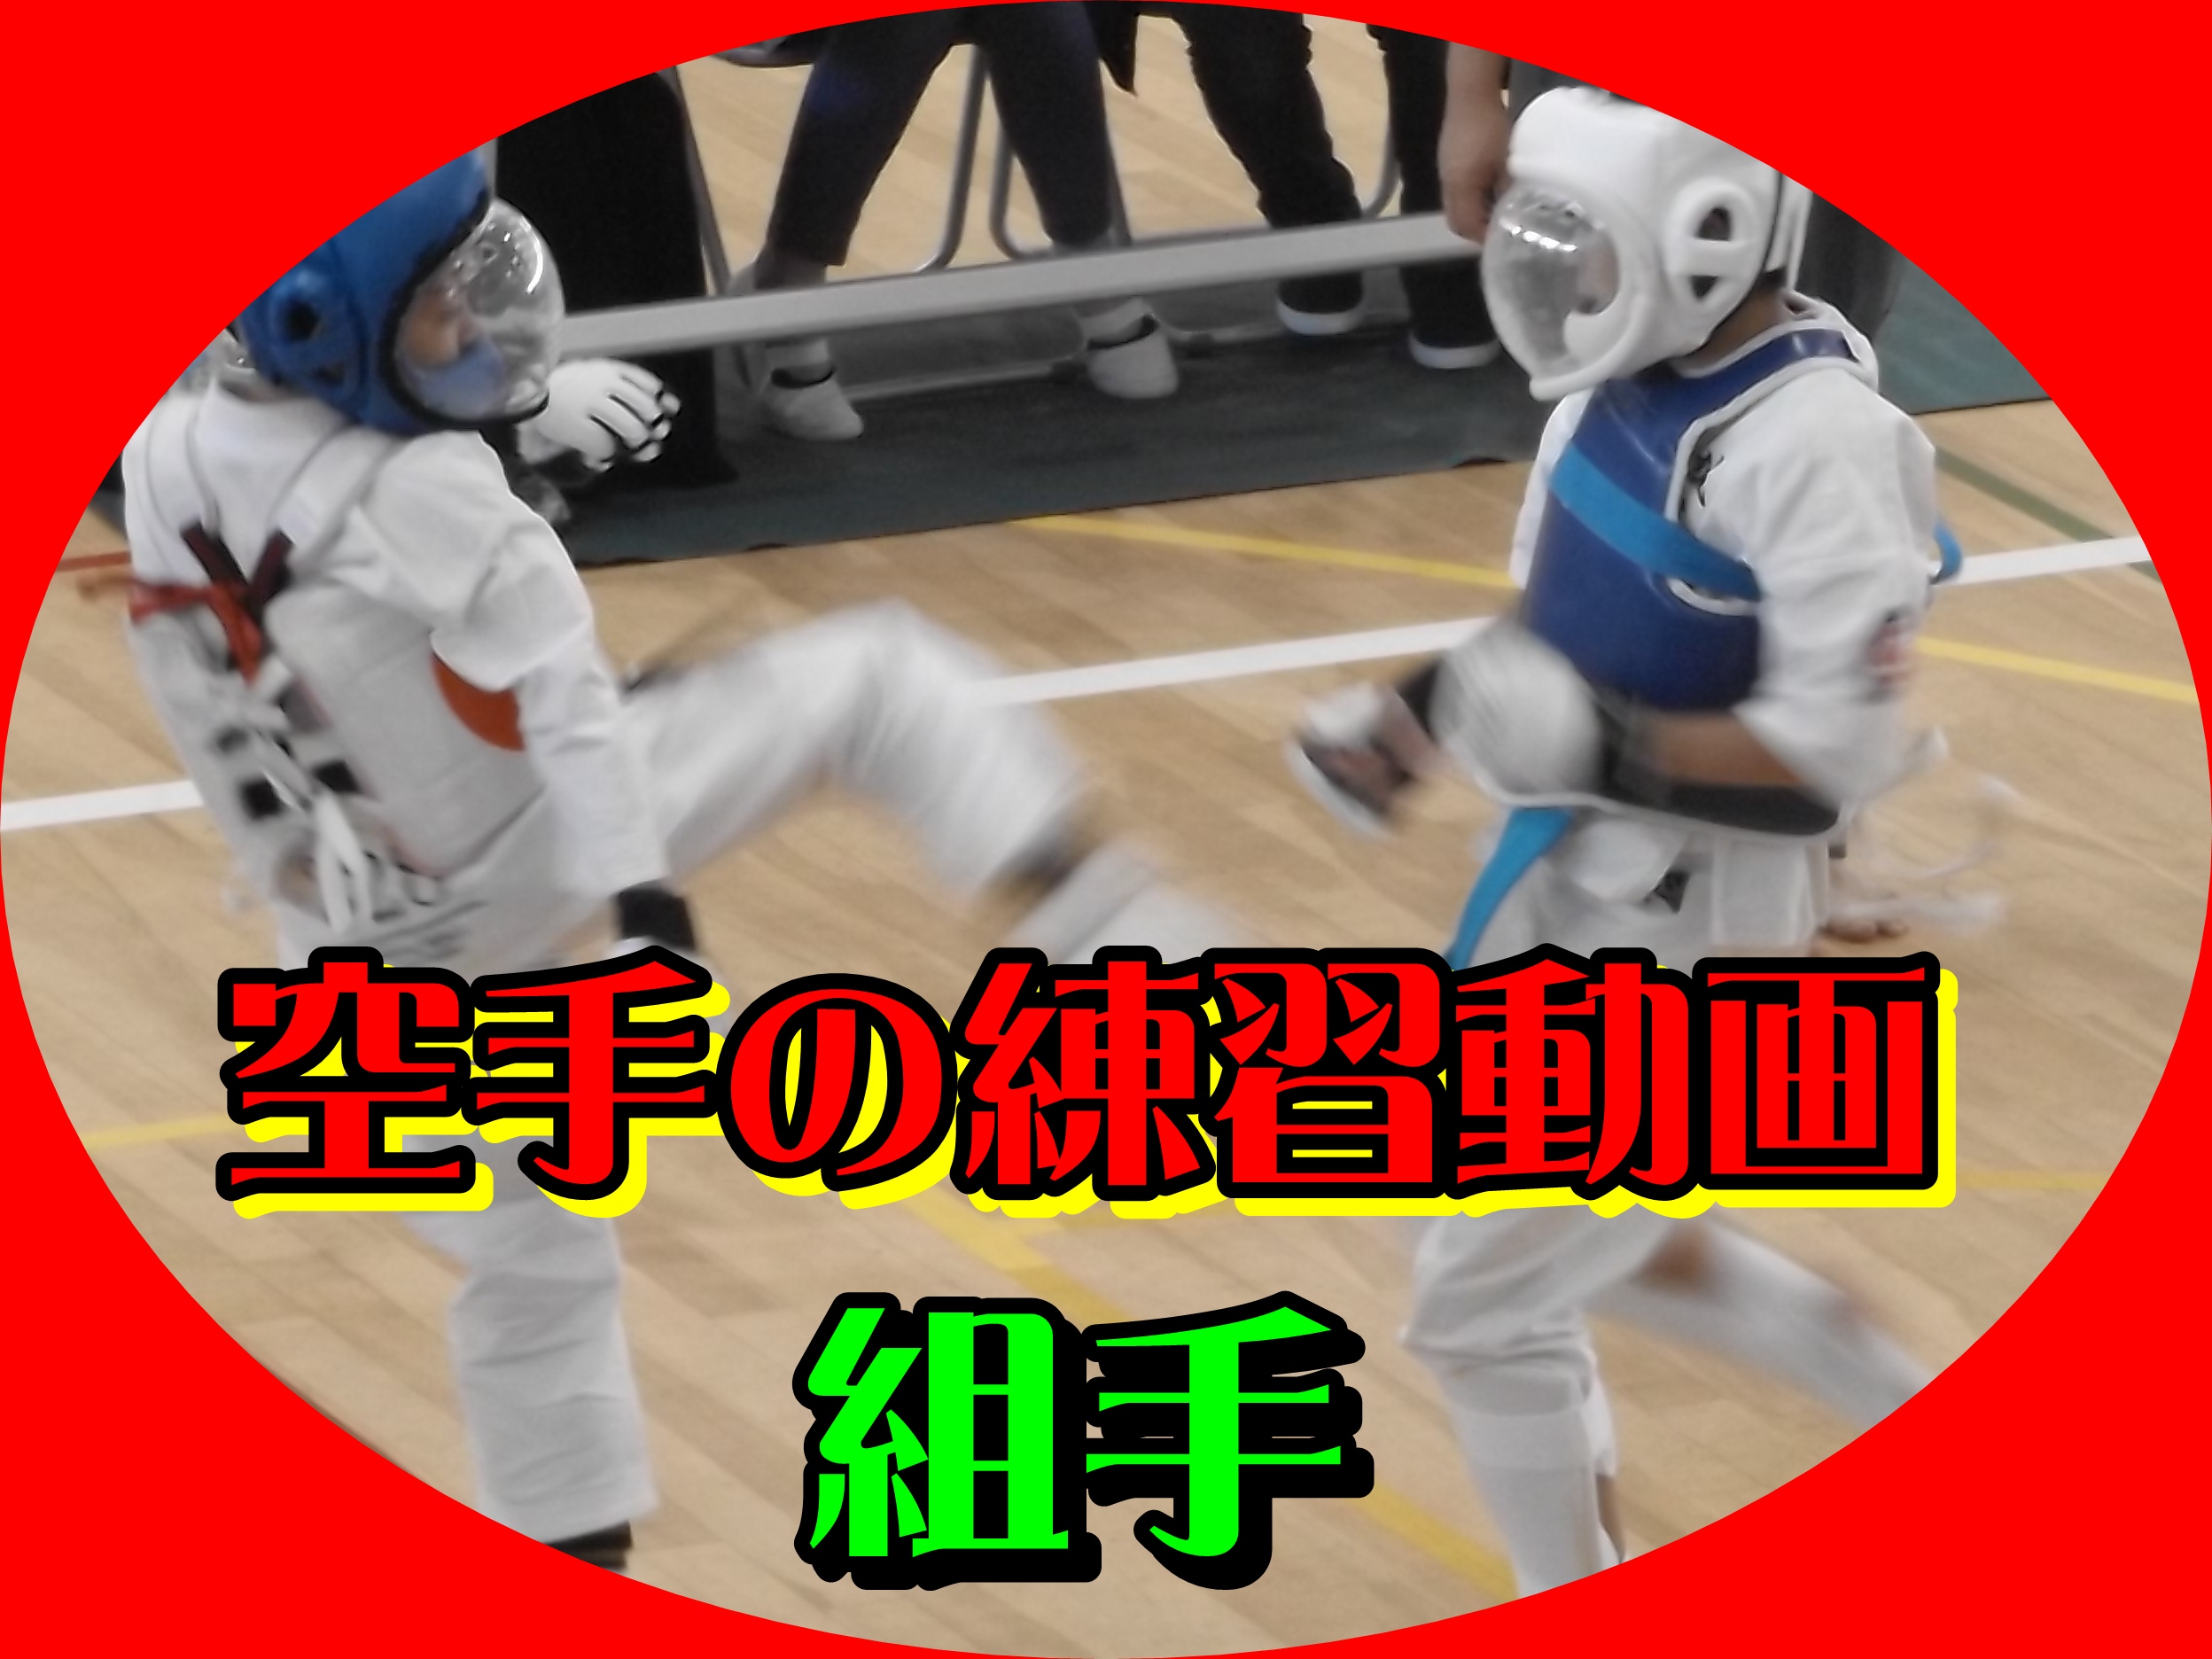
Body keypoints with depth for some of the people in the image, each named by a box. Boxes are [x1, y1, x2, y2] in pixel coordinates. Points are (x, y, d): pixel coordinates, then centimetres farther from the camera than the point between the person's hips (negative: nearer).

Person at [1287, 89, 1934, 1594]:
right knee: (1607, 1244, 26)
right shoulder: (1629, 381, -1)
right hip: (1572, 887, 9)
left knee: (1487, 1299, 0)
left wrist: (1603, 747, -31)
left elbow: (1835, 755, -26)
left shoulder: (1815, 443, -26)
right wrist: (1413, 720, 0)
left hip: (1695, 937, -9)